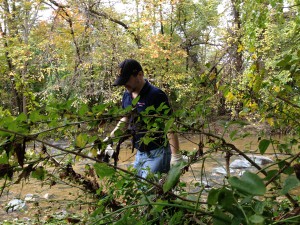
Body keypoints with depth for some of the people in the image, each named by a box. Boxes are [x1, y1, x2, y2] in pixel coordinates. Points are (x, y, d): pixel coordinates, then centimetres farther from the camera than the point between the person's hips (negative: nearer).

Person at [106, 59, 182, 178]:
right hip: (140, 153, 8)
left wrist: (176, 156, -23)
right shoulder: (127, 95, 5)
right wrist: (110, 137, 8)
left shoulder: (156, 95, -18)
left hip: (157, 154, -8)